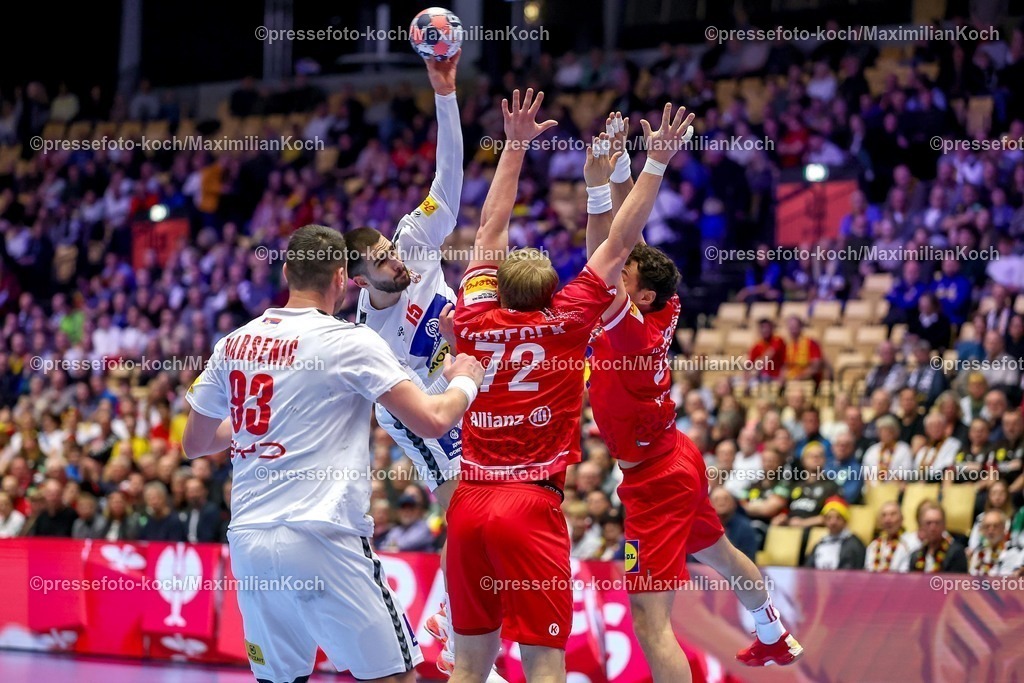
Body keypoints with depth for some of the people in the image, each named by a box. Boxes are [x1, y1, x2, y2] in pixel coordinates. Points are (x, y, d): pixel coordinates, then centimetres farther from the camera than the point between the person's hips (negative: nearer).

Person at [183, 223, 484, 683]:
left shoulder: (233, 344, 10)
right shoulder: (352, 342, -5)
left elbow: (194, 444, 21)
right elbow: (433, 421, -8)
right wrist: (465, 381, 13)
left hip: (248, 542, 6)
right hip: (321, 541, -6)